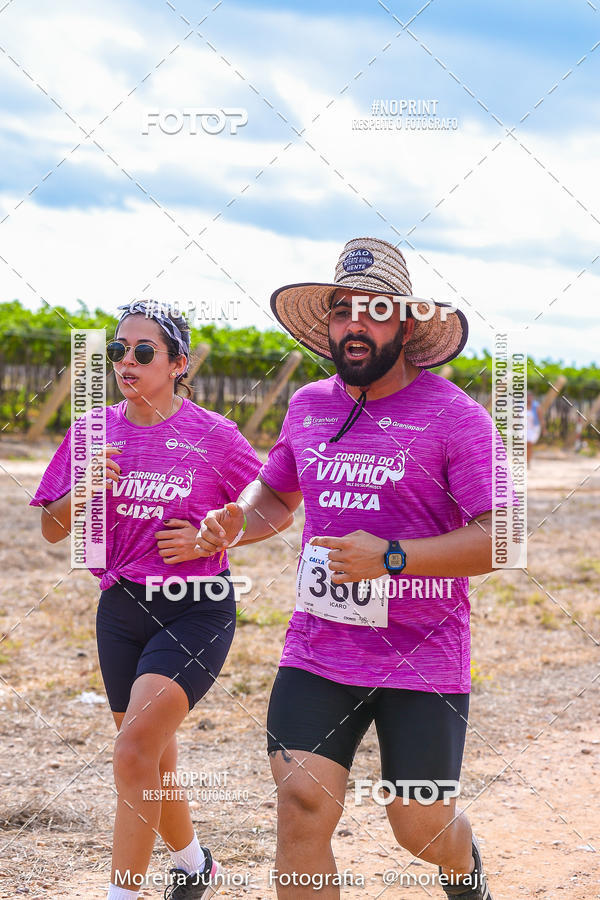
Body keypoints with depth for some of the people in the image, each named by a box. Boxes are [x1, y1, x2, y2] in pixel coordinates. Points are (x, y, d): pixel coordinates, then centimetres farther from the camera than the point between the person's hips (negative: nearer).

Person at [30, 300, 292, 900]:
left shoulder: (212, 435, -7)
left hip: (195, 612, -5)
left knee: (133, 752, -21)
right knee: (155, 763, 16)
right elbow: (53, 530, 7)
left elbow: (278, 511, 1)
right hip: (121, 608, 5)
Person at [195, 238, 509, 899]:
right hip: (316, 651, 4)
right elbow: (274, 491, 25)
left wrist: (391, 557, -25)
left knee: (422, 830, 4)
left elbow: (499, 538, -15)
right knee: (301, 807, -9)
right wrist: (234, 518, 2)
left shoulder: (454, 416, -10)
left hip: (423, 661, -4)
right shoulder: (308, 405, 8)